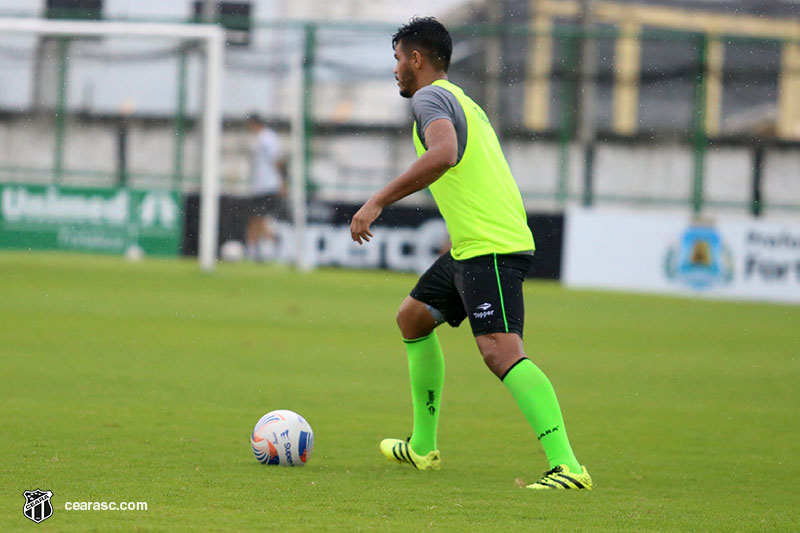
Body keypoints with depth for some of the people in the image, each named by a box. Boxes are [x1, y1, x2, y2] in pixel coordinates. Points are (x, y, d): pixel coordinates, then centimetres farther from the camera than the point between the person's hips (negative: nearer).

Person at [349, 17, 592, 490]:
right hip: (469, 247, 11)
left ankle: (566, 466, -34)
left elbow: (443, 154, -28)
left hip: (490, 246, -11)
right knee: (413, 317, 24)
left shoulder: (431, 98, -7)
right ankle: (423, 447, 31)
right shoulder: (463, 101, 24)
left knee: (500, 350, -23)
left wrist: (378, 202, -27)